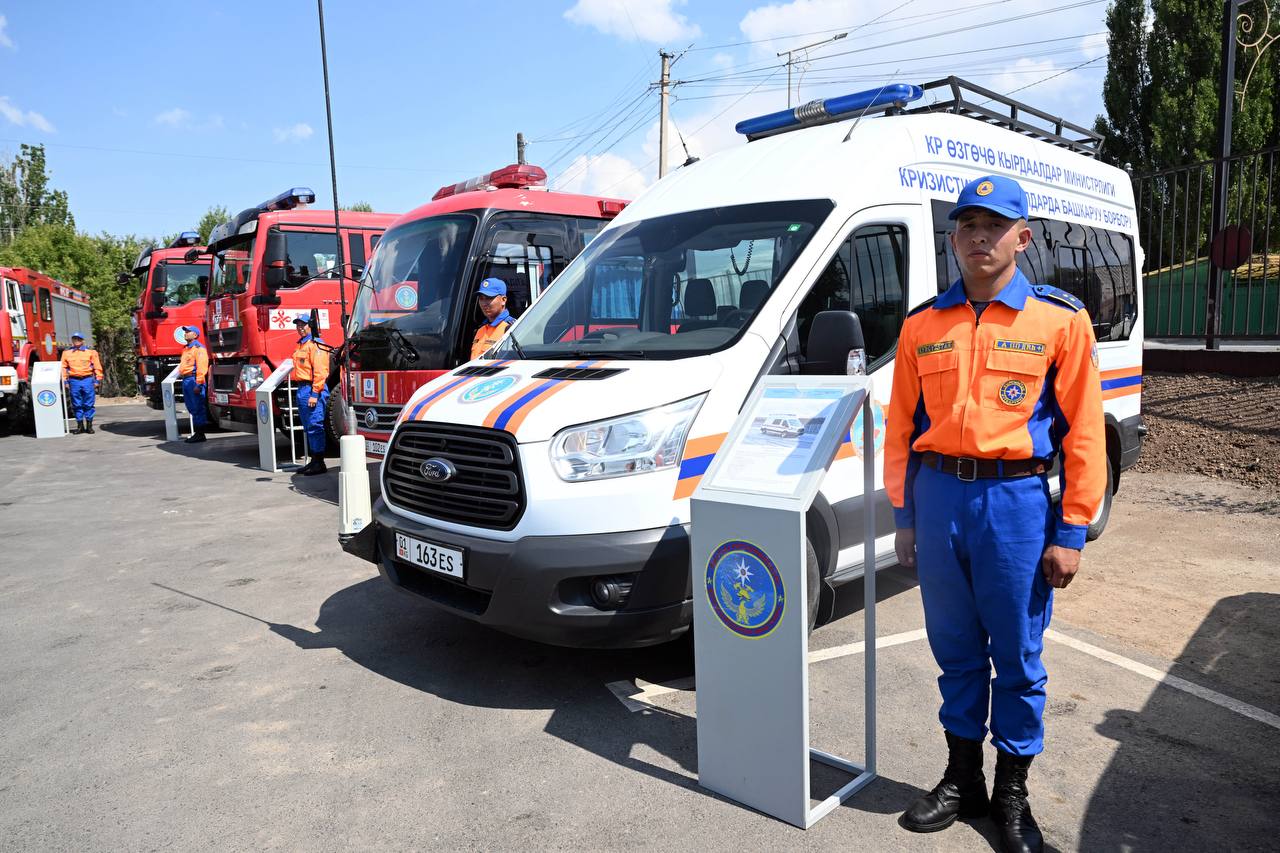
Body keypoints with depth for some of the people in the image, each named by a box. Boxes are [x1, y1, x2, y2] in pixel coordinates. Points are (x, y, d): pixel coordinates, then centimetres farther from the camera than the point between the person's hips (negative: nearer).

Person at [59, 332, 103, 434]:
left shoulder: (90, 351, 7)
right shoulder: (66, 352, 10)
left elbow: (97, 367, 4)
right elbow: (64, 368, 9)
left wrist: (98, 380, -2)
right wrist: (65, 381, 3)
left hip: (88, 380, -1)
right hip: (74, 381, 1)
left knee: (89, 404, 0)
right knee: (77, 405, 4)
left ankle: (89, 425, 8)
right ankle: (80, 425, 12)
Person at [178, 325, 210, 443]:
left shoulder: (199, 348, -9)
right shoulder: (186, 348, 22)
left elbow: (201, 367, -18)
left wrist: (198, 384, -23)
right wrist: (183, 378, 18)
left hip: (194, 380, -10)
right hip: (186, 380, 10)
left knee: (198, 408, -6)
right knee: (192, 408, 12)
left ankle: (200, 434, -4)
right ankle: (196, 432, 18)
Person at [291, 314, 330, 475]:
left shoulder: (315, 344, -11)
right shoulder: (301, 345, 20)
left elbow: (320, 371, -18)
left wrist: (315, 393, -23)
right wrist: (302, 390, 18)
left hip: (313, 389, -10)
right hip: (302, 389, 10)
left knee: (315, 426, -9)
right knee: (308, 428, 14)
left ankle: (320, 463, -6)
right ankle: (314, 460, 22)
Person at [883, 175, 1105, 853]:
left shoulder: (1060, 320, 0)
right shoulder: (922, 325, 8)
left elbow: (1083, 432, -2)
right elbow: (901, 428, 9)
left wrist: (1071, 532, -6)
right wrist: (904, 517, 8)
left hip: (1017, 501, -2)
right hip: (937, 497, 3)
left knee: (1018, 657, 8)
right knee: (956, 651, 14)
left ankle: (1011, 792, 27)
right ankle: (962, 779, 31)